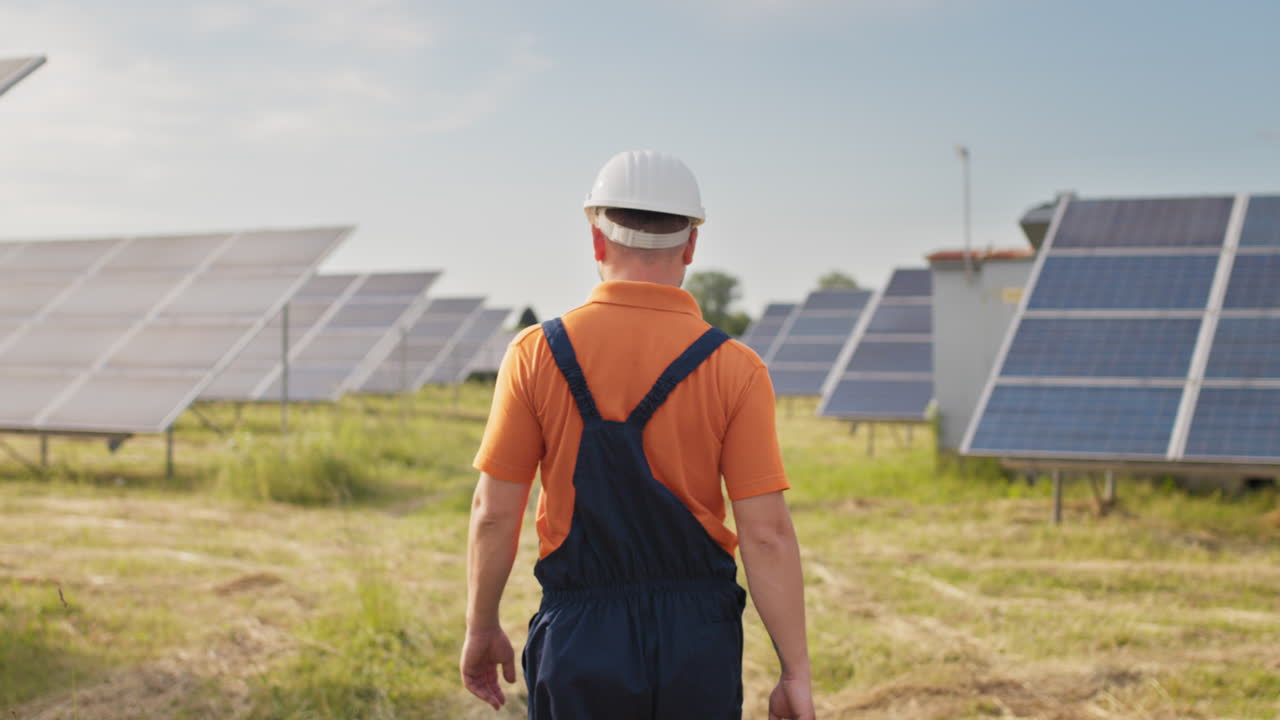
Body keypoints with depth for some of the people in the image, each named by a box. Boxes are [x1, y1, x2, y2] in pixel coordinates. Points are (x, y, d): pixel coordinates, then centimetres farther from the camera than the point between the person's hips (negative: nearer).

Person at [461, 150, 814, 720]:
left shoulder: (537, 354, -6)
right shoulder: (734, 370, -8)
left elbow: (494, 511, -4)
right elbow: (766, 533, -10)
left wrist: (481, 628, 10)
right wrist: (796, 672, -3)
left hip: (580, 636, 0)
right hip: (697, 643, 0)